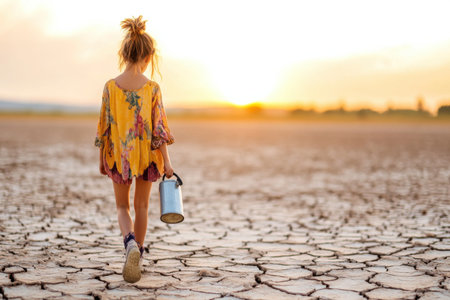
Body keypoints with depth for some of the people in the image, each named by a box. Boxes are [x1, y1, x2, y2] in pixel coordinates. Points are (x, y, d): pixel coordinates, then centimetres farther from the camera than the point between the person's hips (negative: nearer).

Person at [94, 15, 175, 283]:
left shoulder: (110, 87, -7)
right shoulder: (153, 88, -11)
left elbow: (105, 126, -2)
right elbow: (158, 128, -11)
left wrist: (102, 159, 9)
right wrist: (166, 161, -4)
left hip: (118, 156, 1)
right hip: (147, 155, 0)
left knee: (122, 206, 15)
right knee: (142, 206, 16)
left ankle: (130, 242, -14)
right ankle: (138, 255, 23)